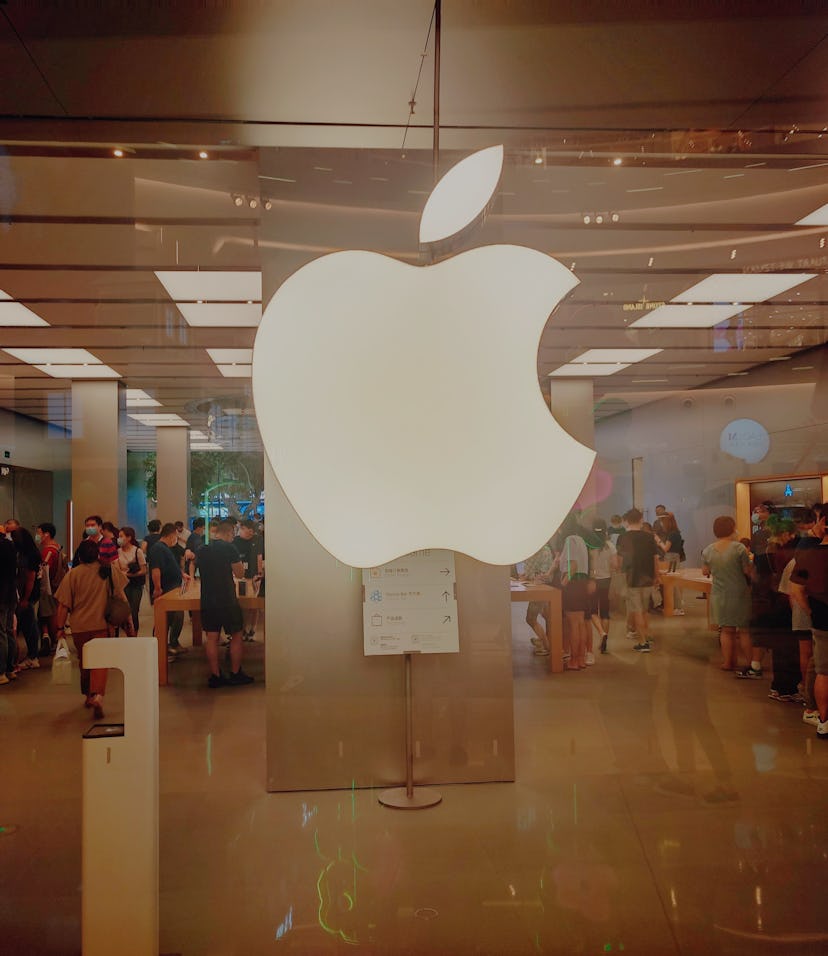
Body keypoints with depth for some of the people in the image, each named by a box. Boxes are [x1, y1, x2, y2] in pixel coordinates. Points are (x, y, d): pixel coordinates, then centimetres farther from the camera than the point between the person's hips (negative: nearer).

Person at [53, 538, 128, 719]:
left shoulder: (73, 574, -4)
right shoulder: (109, 570, -2)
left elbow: (63, 604, -4)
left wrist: (60, 628, 1)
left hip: (79, 627, 1)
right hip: (101, 624, -1)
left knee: (84, 662, 19)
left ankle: (88, 695, 33)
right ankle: (97, 695, -26)